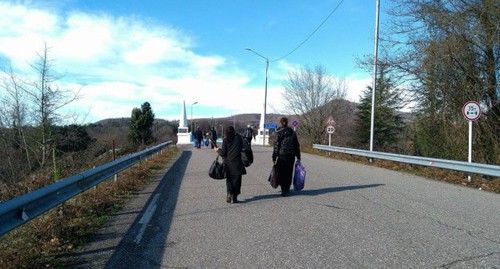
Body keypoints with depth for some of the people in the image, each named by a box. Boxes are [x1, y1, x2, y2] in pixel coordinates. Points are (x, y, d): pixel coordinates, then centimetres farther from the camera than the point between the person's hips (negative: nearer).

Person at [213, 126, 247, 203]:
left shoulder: (225, 140, -2)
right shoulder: (239, 138, 2)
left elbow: (223, 153, -5)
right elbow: (242, 148, 10)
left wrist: (218, 150, 13)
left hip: (228, 163, 0)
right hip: (237, 163, 0)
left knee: (229, 179, 12)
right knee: (236, 180, 7)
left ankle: (229, 193, -10)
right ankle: (235, 197, 7)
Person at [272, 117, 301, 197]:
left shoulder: (279, 132, -5)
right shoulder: (292, 132, 11)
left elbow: (276, 145, -7)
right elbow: (297, 145, 13)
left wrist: (274, 157, -4)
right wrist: (298, 156, 17)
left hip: (282, 155, -5)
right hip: (291, 155, 5)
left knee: (282, 173, -1)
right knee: (289, 172, 14)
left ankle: (284, 190, -7)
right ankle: (287, 189, 24)